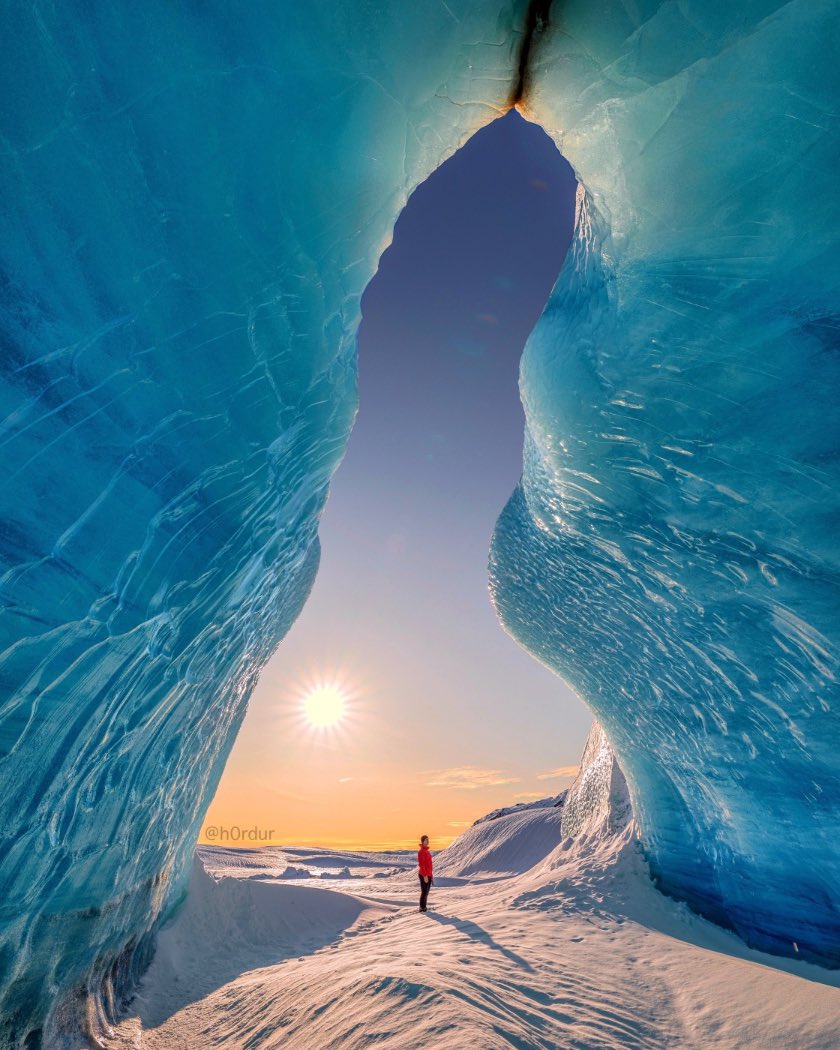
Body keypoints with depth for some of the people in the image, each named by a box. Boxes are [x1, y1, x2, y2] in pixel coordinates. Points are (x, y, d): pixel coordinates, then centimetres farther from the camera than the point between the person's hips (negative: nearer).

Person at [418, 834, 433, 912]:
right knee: (424, 891, -2)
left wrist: (430, 874, 18)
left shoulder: (427, 851, 13)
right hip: (424, 875, -9)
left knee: (426, 891, 14)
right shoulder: (421, 851, -17)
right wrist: (425, 875, -24)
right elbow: (421, 864, -22)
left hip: (428, 875, 9)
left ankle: (424, 907, 22)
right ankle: (422, 907, 7)